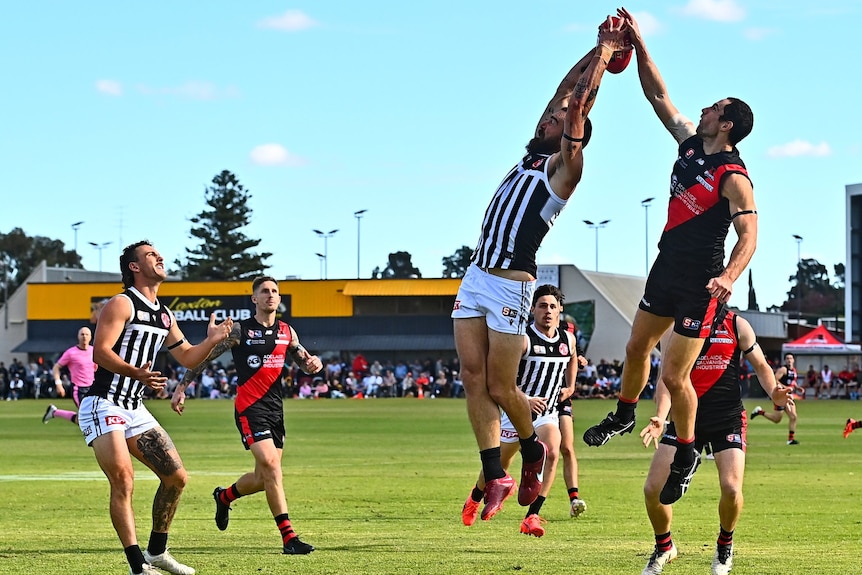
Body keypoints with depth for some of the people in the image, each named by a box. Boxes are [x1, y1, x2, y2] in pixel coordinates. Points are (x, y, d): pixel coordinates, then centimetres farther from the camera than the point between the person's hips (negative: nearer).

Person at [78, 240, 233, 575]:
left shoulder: (164, 315, 16)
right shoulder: (122, 304, -9)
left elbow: (186, 357, 25)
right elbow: (101, 351, -20)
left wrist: (211, 341, 8)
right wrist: (137, 373, -34)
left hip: (134, 409, 9)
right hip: (103, 406, -9)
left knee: (176, 477, 7)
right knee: (123, 481, -19)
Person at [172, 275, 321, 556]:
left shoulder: (287, 332, 11)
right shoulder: (240, 330, -4)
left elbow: (304, 360, 21)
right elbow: (203, 355, 3)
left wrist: (313, 363, -4)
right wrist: (181, 387, 1)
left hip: (275, 409, 6)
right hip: (250, 408, -6)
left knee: (265, 477, 10)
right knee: (270, 464, -20)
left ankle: (224, 496, 42)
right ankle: (288, 537, -21)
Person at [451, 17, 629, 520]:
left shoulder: (564, 168, -2)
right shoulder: (530, 159, 17)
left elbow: (578, 105, -7)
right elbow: (564, 94, 21)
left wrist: (607, 50, -2)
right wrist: (598, 47, 22)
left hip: (512, 285, -7)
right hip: (476, 277, 8)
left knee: (500, 387, -4)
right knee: (474, 379, 0)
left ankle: (533, 447, 23)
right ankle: (495, 476, 1)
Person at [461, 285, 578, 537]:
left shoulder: (568, 340, 0)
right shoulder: (523, 339, -18)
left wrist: (570, 386, 21)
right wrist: (525, 399, -31)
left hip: (547, 413, 3)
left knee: (552, 453, -25)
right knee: (499, 464, 12)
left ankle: (531, 517, -22)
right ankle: (475, 498, 45)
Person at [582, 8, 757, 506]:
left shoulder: (733, 177, -19)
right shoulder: (691, 143, 5)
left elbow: (749, 233, -26)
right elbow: (658, 95, 13)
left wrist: (730, 275, -43)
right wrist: (638, 44, 6)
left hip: (700, 283, -8)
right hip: (668, 268, 8)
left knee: (675, 375, -8)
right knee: (637, 348, 22)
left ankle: (687, 454, 10)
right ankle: (625, 414, 46)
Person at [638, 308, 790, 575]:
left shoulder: (737, 325, 2)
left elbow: (761, 366, 11)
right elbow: (666, 376, -2)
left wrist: (774, 392, -11)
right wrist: (660, 418, -17)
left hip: (728, 419, -1)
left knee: (731, 488, -20)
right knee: (653, 489, -7)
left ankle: (724, 548, 11)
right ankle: (664, 548, 22)